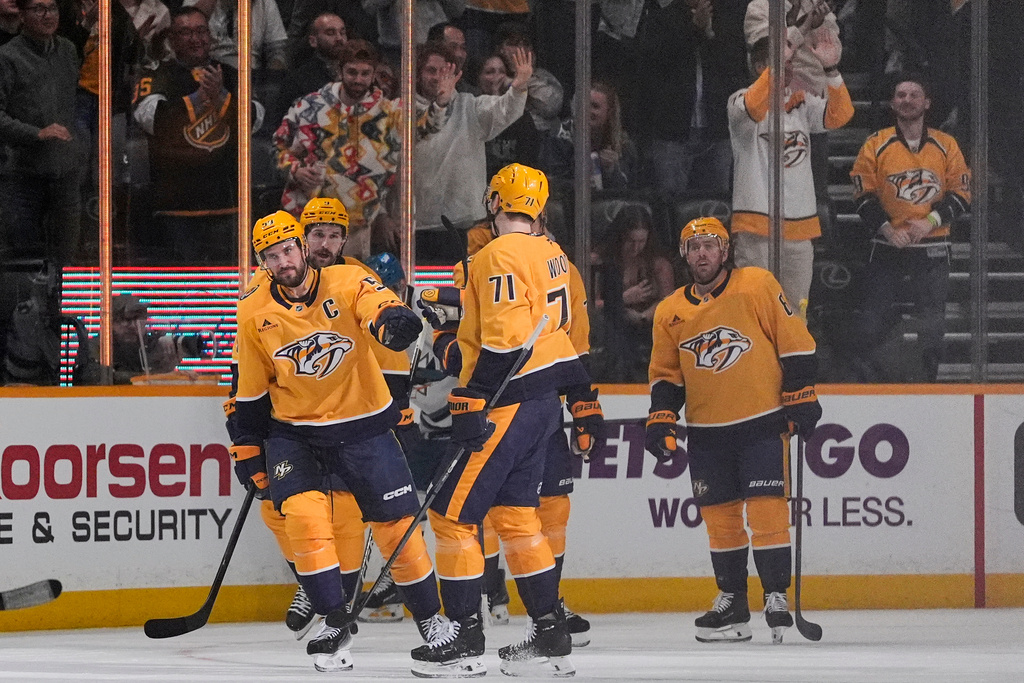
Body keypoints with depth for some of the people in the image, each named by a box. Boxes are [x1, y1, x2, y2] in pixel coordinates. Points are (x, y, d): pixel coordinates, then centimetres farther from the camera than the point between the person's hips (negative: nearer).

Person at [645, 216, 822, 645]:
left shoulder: (757, 286, -4)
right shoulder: (670, 312, 8)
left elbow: (795, 342, -4)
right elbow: (666, 374, 16)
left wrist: (800, 397, -7)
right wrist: (661, 420, 3)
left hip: (763, 422, -4)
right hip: (706, 432, 4)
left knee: (767, 510, -9)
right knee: (720, 517, 5)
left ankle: (777, 598, -3)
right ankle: (732, 602, 15)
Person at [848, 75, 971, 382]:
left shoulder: (946, 146, 4)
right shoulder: (876, 145, 1)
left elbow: (961, 193, 2)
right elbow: (863, 196, -1)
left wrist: (930, 221, -12)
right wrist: (887, 230, -14)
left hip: (932, 249, 1)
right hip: (887, 250, -1)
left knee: (931, 321, 0)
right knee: (875, 316, -4)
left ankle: (927, 378, 11)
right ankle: (868, 377, 7)